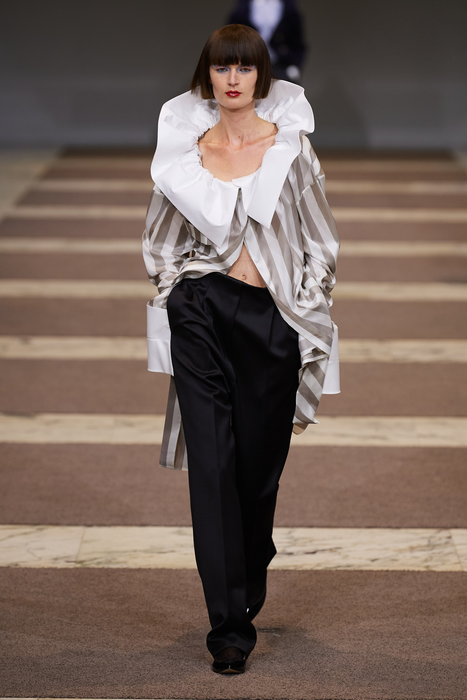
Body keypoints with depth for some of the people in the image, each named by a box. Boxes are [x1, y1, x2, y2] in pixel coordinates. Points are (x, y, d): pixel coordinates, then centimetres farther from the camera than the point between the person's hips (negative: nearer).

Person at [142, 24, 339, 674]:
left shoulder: (291, 146, 1)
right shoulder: (185, 152, 5)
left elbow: (323, 244, 4)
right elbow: (158, 240, 18)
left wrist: (303, 317, -1)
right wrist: (177, 296, 6)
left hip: (273, 321, 0)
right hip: (202, 315, 0)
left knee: (261, 461, 9)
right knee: (212, 463, -7)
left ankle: (251, 584, 35)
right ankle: (230, 625, -5)